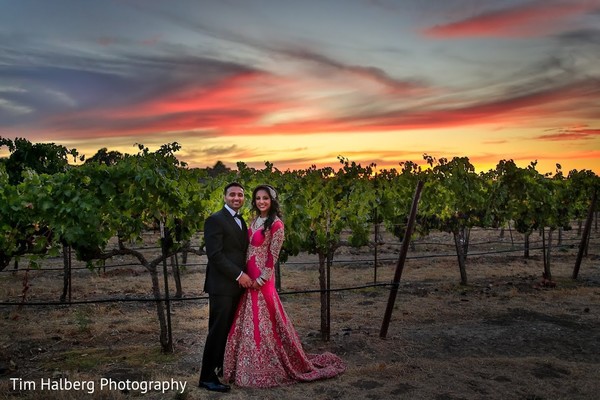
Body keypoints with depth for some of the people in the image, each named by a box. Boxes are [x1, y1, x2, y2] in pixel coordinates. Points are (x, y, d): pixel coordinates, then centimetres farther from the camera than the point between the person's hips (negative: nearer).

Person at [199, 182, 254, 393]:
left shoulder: (241, 222, 17)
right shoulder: (215, 220, -10)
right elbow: (215, 255, -17)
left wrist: (244, 276, 4)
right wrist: (239, 275, -17)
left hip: (237, 285, 8)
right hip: (222, 285, -8)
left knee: (230, 330, 13)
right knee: (218, 331, -3)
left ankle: (223, 366, 27)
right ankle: (207, 377, 7)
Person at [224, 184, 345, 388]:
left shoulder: (276, 224, -12)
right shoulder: (254, 221, 12)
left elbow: (272, 256, -14)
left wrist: (261, 279, -15)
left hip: (261, 280, -8)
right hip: (248, 278, 8)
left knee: (263, 323, 0)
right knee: (248, 323, 14)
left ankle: (267, 369, 16)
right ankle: (252, 366, 28)